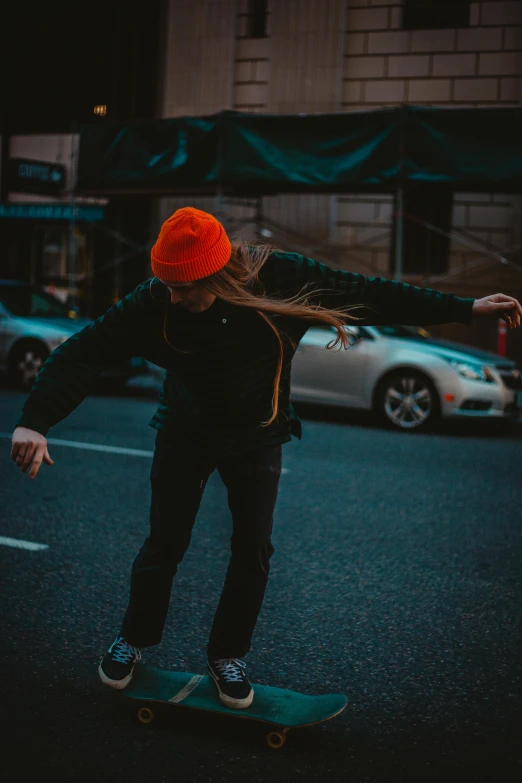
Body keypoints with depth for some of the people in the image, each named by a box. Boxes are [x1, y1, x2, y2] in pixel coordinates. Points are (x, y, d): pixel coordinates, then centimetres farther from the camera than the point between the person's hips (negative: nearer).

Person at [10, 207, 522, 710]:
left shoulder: (280, 279, -28)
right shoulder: (156, 302, -28)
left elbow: (369, 295, -20)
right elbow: (85, 351, -28)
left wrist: (465, 309, -17)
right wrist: (35, 421, -40)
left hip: (256, 436, 1)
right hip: (185, 433, 0)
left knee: (253, 548, 2)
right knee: (164, 544, 7)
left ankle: (227, 655, 23)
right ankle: (134, 638, 32)